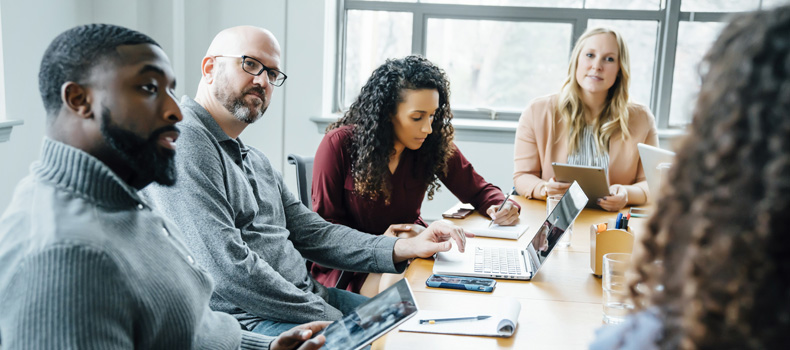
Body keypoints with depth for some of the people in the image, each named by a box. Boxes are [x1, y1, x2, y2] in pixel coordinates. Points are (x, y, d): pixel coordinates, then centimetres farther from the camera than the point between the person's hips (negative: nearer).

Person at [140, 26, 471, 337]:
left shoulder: (256, 160, 19)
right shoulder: (184, 144, -14)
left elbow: (311, 232, 14)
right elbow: (228, 268, -22)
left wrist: (406, 247, 2)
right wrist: (329, 318, -16)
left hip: (308, 294, 9)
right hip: (246, 318, -9)